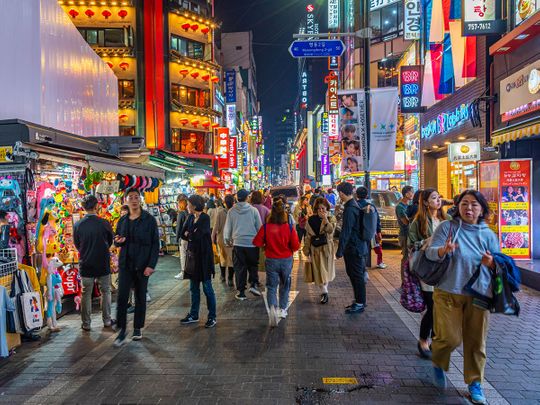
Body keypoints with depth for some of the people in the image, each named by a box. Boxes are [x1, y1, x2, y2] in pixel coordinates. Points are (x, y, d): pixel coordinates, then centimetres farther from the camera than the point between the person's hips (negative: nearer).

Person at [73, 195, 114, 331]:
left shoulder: (77, 225, -9)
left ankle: (86, 324, 19)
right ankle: (107, 320, 22)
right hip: (103, 264, -1)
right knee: (105, 292, 14)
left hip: (86, 264, 1)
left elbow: (77, 245, 6)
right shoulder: (104, 224, -13)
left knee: (86, 295, 11)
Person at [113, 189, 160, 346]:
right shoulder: (122, 220, 7)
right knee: (122, 296, -6)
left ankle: (137, 328, 24)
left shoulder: (149, 220, -5)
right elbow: (116, 240, 18)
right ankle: (122, 331, 5)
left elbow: (155, 244, -7)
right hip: (125, 264, 3)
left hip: (142, 264, -2)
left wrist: (151, 265, -14)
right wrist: (118, 241, -7)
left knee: (140, 297, 8)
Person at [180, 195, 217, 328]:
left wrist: (188, 234, -3)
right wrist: (192, 235, -13)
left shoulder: (205, 218, -13)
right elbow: (183, 234, 4)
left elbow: (196, 235, -21)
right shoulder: (191, 217, 9)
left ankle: (212, 317, 9)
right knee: (194, 288, 14)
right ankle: (194, 315, 25)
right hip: (192, 255, 7)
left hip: (203, 256, -7)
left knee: (207, 287, 0)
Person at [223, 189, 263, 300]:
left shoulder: (231, 211, -2)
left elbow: (227, 228, 5)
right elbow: (259, 227, 1)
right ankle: (254, 285, 2)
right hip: (252, 243, 0)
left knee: (239, 268, 9)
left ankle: (241, 292, 11)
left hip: (238, 243, 1)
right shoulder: (253, 210, -5)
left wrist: (227, 240, 21)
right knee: (253, 266, 18)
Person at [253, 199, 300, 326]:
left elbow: (257, 242, -8)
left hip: (271, 260, -1)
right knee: (285, 285, 21)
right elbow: (296, 246, -11)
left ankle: (272, 307, -16)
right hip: (286, 260, 1)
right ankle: (282, 309, 31)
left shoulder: (265, 227, -15)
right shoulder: (289, 228, -15)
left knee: (271, 286, 8)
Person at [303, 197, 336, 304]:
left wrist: (325, 219, -28)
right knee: (318, 271, -1)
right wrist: (307, 250, 2)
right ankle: (324, 292, 9)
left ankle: (324, 291, 25)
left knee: (325, 270, 6)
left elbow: (330, 230, -20)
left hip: (326, 248, -1)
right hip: (315, 248, 1)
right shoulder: (311, 220, 1)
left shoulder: (331, 218, -1)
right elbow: (308, 236, 4)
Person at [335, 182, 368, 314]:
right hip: (359, 245, 10)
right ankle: (359, 300, 30)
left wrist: (340, 250, -17)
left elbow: (345, 232, -22)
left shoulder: (349, 210, -22)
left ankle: (360, 303, 12)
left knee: (356, 276, 1)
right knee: (357, 274, 18)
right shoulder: (355, 205, 10)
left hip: (353, 248, -10)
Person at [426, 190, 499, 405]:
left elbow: (498, 265, 9)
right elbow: (430, 252, -12)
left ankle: (474, 382, 29)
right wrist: (444, 250, -34)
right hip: (448, 293, -3)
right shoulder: (447, 227, -5)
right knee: (450, 338, -4)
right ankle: (438, 364, 29)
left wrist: (491, 263, -15)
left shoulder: (488, 234, 5)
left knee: (476, 340, 9)